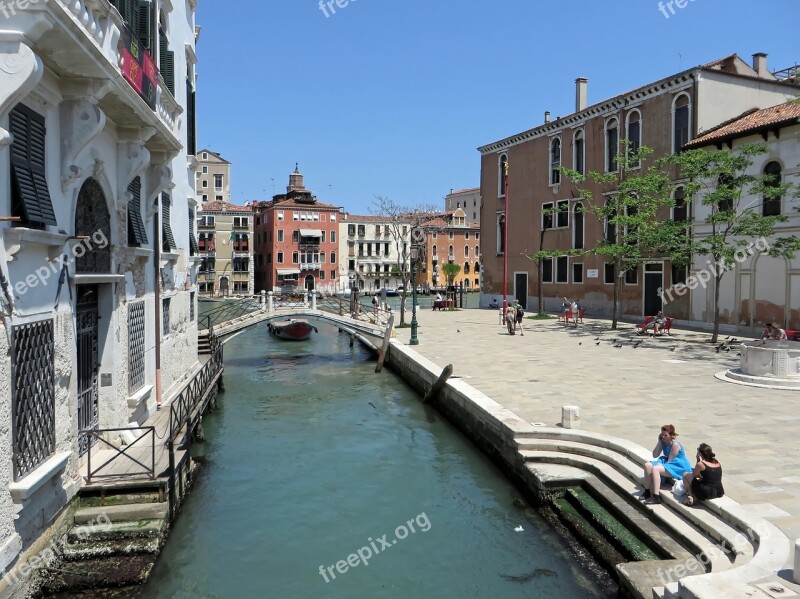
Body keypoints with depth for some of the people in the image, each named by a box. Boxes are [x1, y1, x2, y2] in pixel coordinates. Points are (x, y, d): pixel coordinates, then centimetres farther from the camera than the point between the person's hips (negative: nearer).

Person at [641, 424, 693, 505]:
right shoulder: (663, 442, 3)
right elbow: (655, 455, -2)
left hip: (679, 467, -9)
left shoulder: (675, 444, -19)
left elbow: (670, 460, -18)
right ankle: (647, 491, -7)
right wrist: (659, 442, -8)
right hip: (668, 463, 9)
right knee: (648, 465, -9)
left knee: (655, 469, -29)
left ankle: (656, 497, -31)